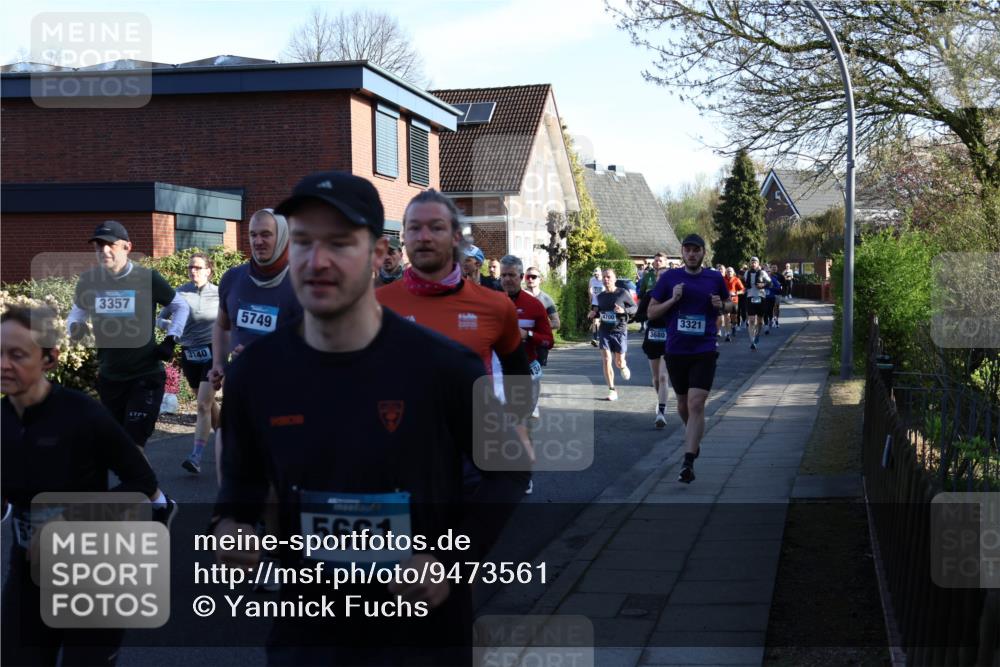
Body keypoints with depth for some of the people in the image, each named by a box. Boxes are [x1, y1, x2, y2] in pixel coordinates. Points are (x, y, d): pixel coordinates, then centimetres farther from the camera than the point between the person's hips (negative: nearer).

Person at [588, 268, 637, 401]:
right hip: (604, 331, 3)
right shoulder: (600, 296, 7)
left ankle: (623, 366, 44)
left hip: (619, 331, -3)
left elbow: (635, 308, -1)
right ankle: (612, 390, -1)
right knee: (606, 360, -9)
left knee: (619, 362, 3)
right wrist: (593, 314, -1)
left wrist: (624, 311, -20)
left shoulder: (623, 293, -7)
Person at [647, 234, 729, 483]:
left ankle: (688, 462, -14)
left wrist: (719, 305, -4)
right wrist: (673, 299, -12)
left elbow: (727, 304, 19)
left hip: (705, 350, -2)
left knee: (696, 404, -13)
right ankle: (693, 438, 45)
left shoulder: (715, 279, 3)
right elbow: (651, 311, 4)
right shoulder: (670, 277, 1)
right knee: (683, 403, 16)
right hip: (676, 350, 2)